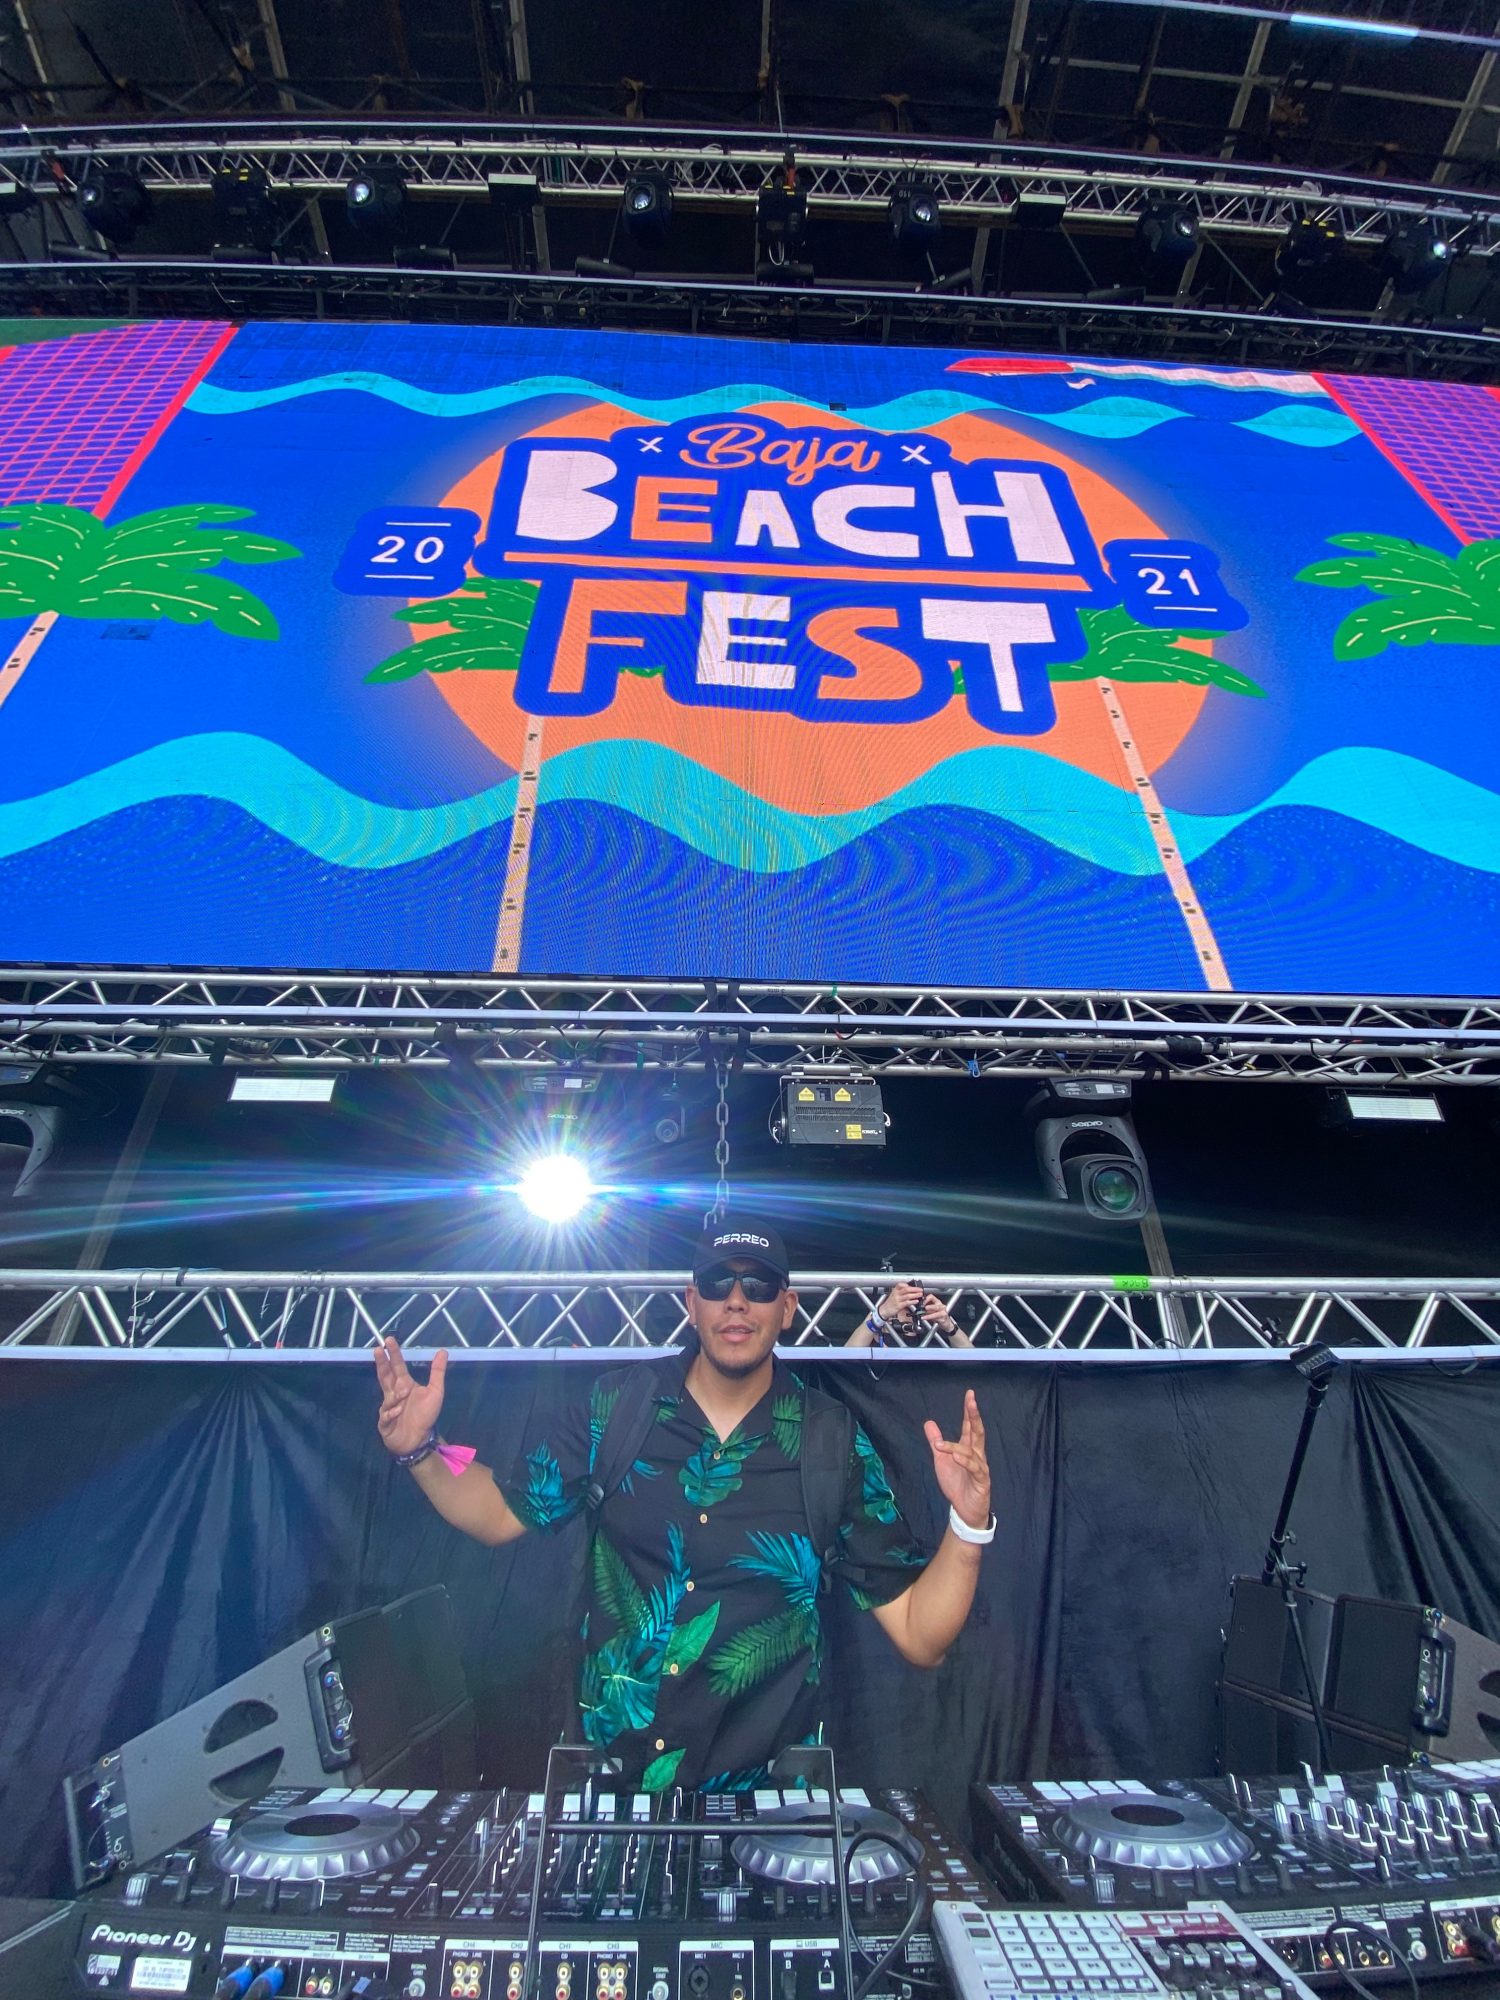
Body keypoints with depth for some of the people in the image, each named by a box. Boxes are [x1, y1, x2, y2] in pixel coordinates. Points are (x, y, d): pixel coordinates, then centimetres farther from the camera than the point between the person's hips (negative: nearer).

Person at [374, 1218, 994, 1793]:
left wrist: (967, 1525, -25)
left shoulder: (836, 1444, -11)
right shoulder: (616, 1405, -9)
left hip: (765, 1786, -1)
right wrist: (420, 1449, -12)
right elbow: (501, 1512, 5)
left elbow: (919, 1637, -8)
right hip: (610, 1766, 1)